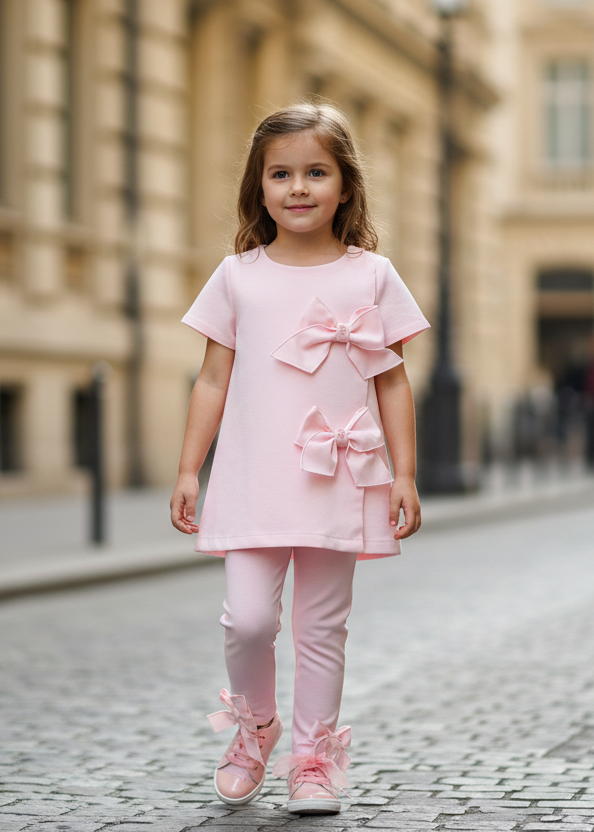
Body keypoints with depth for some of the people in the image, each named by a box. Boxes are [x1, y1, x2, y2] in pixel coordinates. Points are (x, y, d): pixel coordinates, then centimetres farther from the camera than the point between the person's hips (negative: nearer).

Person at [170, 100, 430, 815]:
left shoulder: (371, 277, 4)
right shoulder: (238, 277, 5)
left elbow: (392, 383, 7)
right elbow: (213, 381, 8)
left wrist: (404, 475, 2)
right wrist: (188, 472, 6)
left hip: (338, 482, 0)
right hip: (253, 485, 0)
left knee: (322, 626, 7)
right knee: (248, 617, -9)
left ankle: (314, 753, 20)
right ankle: (254, 723, 18)